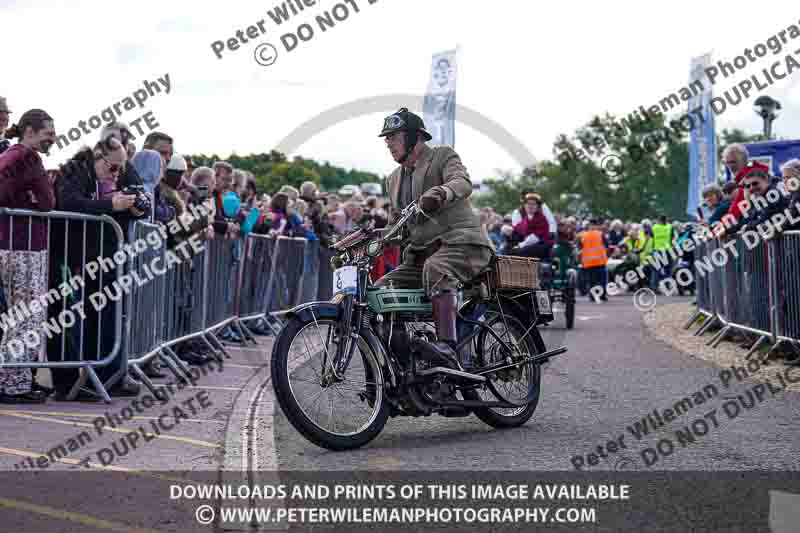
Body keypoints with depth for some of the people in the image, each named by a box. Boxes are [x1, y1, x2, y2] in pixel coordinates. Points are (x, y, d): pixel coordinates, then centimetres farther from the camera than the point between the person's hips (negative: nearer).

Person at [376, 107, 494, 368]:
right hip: (421, 254, 7)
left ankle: (448, 347, -48)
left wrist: (441, 192, -41)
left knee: (435, 269, -39)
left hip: (462, 242, -7)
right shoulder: (394, 179, 24)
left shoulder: (443, 156, 4)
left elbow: (463, 183, -19)